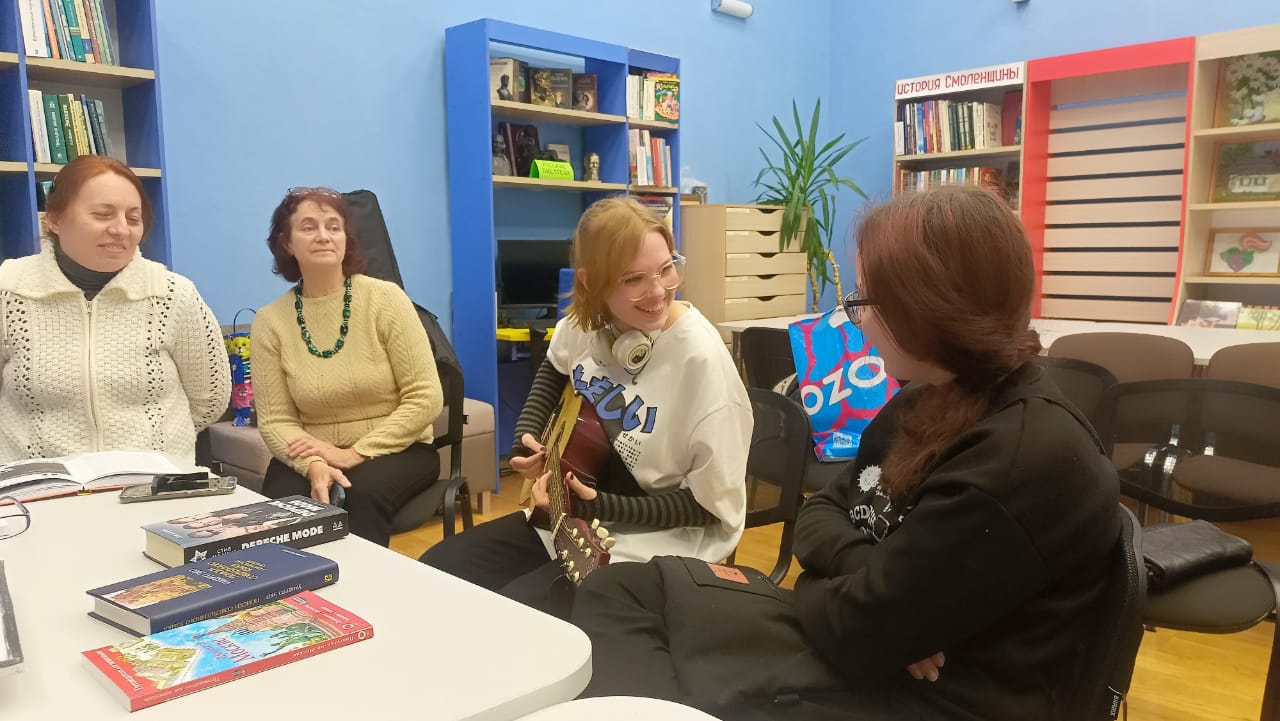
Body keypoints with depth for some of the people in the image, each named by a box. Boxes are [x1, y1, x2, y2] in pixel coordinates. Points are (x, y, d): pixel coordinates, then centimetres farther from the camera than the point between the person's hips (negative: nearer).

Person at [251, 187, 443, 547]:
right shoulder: (270, 322, -1)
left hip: (395, 451, -1)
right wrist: (313, 465, -22)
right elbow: (275, 420, -1)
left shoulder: (385, 298, -9)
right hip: (315, 457, 2)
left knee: (361, 492, -33)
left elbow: (426, 398, -11)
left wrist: (355, 454, -17)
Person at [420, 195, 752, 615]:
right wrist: (527, 435, 4)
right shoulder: (585, 322, -6)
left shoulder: (700, 357, -25)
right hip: (568, 518, 7)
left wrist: (601, 507, -24)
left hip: (653, 546, -6)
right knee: (434, 571, 3)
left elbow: (711, 503, -18)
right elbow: (554, 371, 21)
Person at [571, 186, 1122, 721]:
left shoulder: (1030, 456, -25)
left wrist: (814, 590, -2)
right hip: (839, 653, 9)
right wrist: (870, 580, -12)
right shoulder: (923, 403, 7)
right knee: (618, 589, 2)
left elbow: (859, 632, -25)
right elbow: (820, 513, 9)